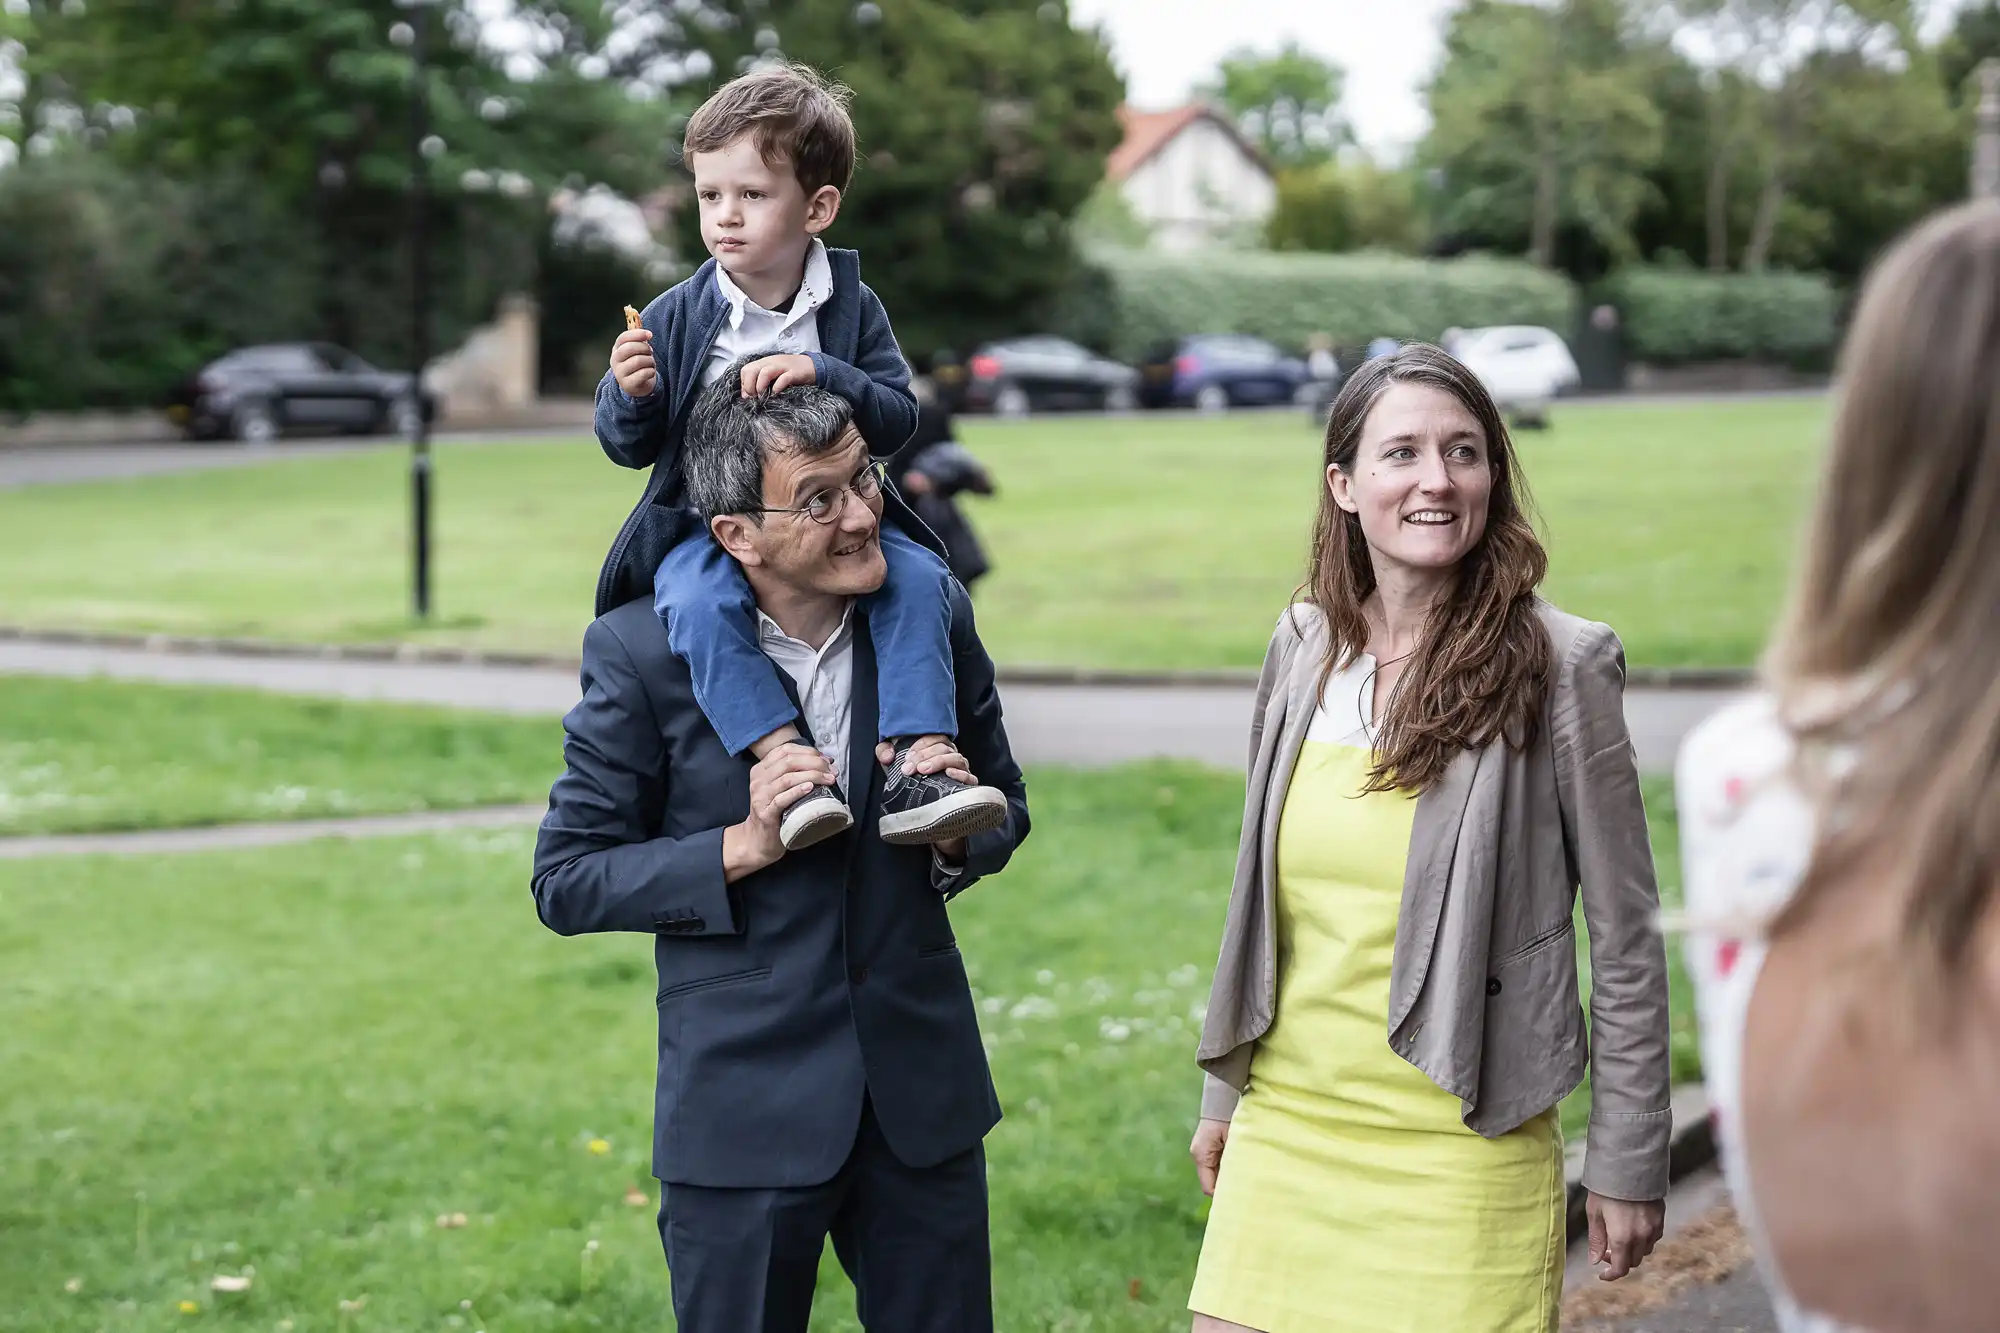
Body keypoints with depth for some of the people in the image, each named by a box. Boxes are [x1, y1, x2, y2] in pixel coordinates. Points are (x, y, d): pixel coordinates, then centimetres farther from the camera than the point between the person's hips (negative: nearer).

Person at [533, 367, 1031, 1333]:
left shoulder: (934, 614, -2)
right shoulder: (641, 655, -11)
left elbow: (1005, 812, 11)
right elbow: (566, 883, -7)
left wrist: (957, 834, -12)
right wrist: (743, 849, -20)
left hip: (922, 1095, 3)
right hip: (744, 1103, -3)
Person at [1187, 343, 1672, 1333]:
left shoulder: (1559, 666, -8)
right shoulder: (1304, 649, 5)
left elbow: (1625, 936, -4)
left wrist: (1629, 1162, -4)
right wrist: (1222, 1094, 17)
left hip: (1461, 1152, -4)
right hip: (1285, 1131, 4)